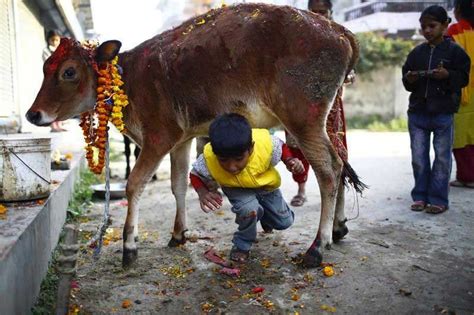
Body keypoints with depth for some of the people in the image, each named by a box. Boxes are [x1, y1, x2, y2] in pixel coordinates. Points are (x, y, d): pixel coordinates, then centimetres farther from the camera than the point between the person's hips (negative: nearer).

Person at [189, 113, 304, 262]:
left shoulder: (266, 143, -39)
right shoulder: (208, 158, -38)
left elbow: (281, 148, -14)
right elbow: (196, 175, -16)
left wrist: (290, 161, -34)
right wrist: (203, 193, -36)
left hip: (266, 185, 2)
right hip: (236, 189, -2)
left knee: (284, 222, 9)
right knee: (248, 208, -33)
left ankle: (262, 213, 45)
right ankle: (242, 245, -1)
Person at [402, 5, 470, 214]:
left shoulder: (454, 51, -1)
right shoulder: (416, 52, 10)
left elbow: (463, 78, -2)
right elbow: (406, 80, 15)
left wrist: (447, 75, -19)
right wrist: (409, 79, -6)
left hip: (443, 113, -3)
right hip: (417, 113, 3)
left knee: (442, 157, 3)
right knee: (418, 158, 7)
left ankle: (438, 199, 12)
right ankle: (420, 196, 18)